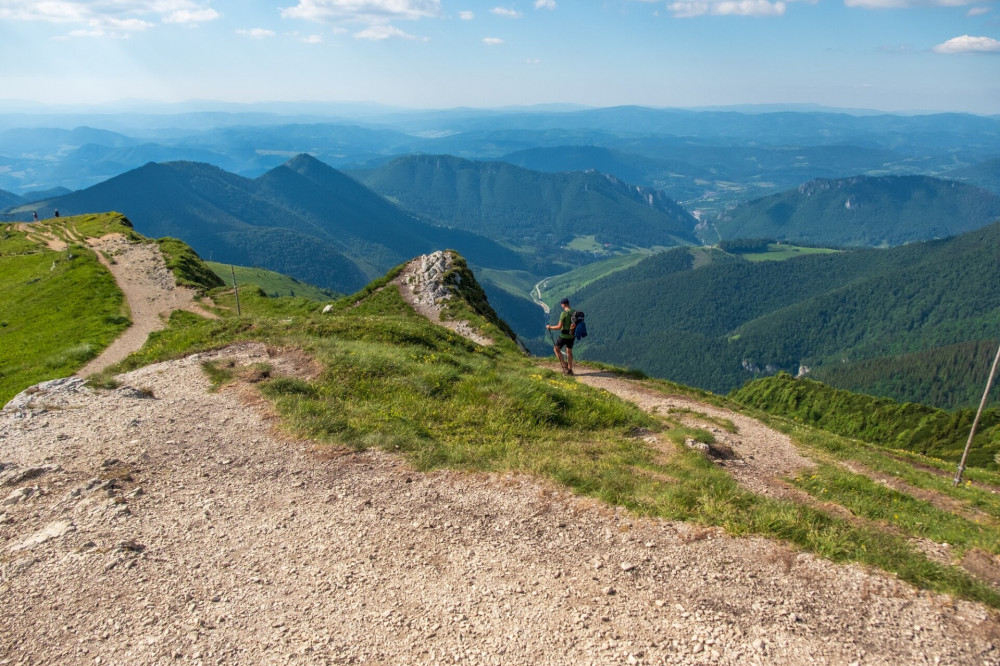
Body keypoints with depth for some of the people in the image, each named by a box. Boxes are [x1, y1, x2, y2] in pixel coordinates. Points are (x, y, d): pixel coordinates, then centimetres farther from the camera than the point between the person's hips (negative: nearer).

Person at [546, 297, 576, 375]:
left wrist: (550, 327, -4)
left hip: (564, 336, -7)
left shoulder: (564, 314, -19)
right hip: (572, 335, 7)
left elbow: (559, 327, -19)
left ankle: (564, 365, 6)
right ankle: (570, 370, 21)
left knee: (556, 349, 13)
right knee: (569, 351, 18)